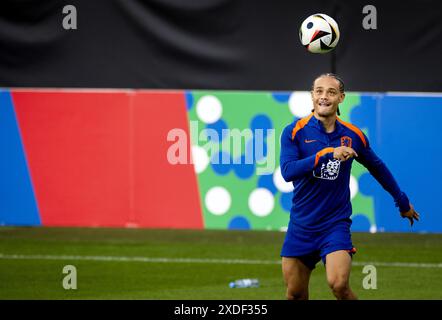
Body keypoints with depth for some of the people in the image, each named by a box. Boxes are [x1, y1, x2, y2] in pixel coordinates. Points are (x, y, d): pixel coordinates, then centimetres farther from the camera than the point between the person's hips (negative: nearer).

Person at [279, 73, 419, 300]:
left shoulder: (353, 136, 1)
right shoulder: (295, 132, -5)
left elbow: (377, 168, 19)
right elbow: (287, 171, -21)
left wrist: (402, 202, 29)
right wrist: (328, 154, -28)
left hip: (336, 224, -1)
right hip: (301, 226, 1)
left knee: (338, 284, -23)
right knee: (295, 294, 5)